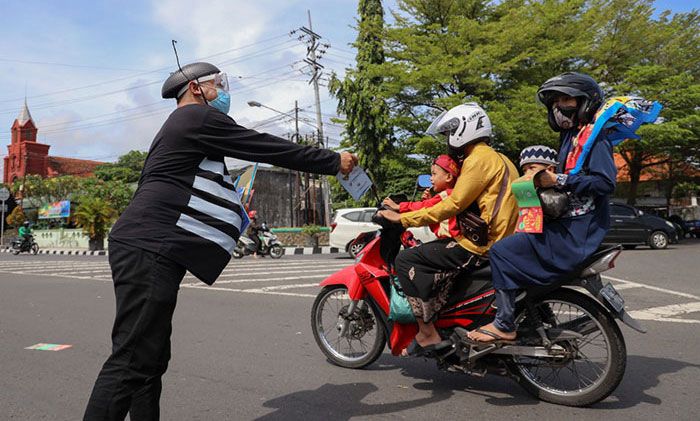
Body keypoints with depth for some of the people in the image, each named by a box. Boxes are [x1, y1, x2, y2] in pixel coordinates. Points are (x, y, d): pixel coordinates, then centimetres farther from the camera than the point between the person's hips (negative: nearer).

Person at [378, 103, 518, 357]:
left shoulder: (479, 159, -11)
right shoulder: (497, 158, 20)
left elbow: (453, 205, -17)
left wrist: (403, 218, -12)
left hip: (480, 247, -11)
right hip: (498, 240, 11)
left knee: (407, 260, -11)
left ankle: (428, 335, -11)